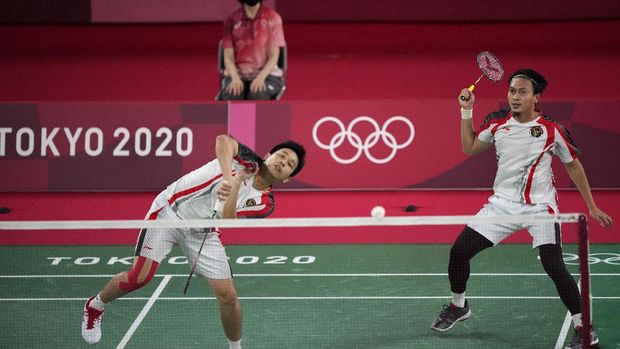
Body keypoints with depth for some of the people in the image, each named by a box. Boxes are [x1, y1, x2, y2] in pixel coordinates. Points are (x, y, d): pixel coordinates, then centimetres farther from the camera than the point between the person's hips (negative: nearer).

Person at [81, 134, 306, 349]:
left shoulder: (264, 203, -3)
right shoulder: (247, 160, -12)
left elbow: (228, 221, -18)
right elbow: (223, 140, -35)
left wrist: (236, 187, -32)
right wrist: (228, 177, -47)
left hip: (202, 233, 4)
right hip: (170, 212, -4)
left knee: (228, 295, -6)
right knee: (140, 277, -13)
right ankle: (95, 306, 16)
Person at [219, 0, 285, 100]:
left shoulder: (273, 18, 1)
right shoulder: (231, 21, 6)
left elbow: (273, 56, -4)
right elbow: (228, 58, 1)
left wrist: (261, 78, -22)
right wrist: (235, 79, -19)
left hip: (266, 73, -1)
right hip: (238, 74, 1)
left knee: (258, 95, -35)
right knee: (231, 95, -32)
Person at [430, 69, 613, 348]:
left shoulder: (552, 130, -11)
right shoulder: (497, 123, -1)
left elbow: (573, 166, 1)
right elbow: (469, 148, 15)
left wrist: (592, 207, 1)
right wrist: (466, 110, 5)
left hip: (540, 207, -4)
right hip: (502, 203, 4)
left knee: (554, 268, -19)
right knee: (459, 251, 0)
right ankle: (458, 306, 26)